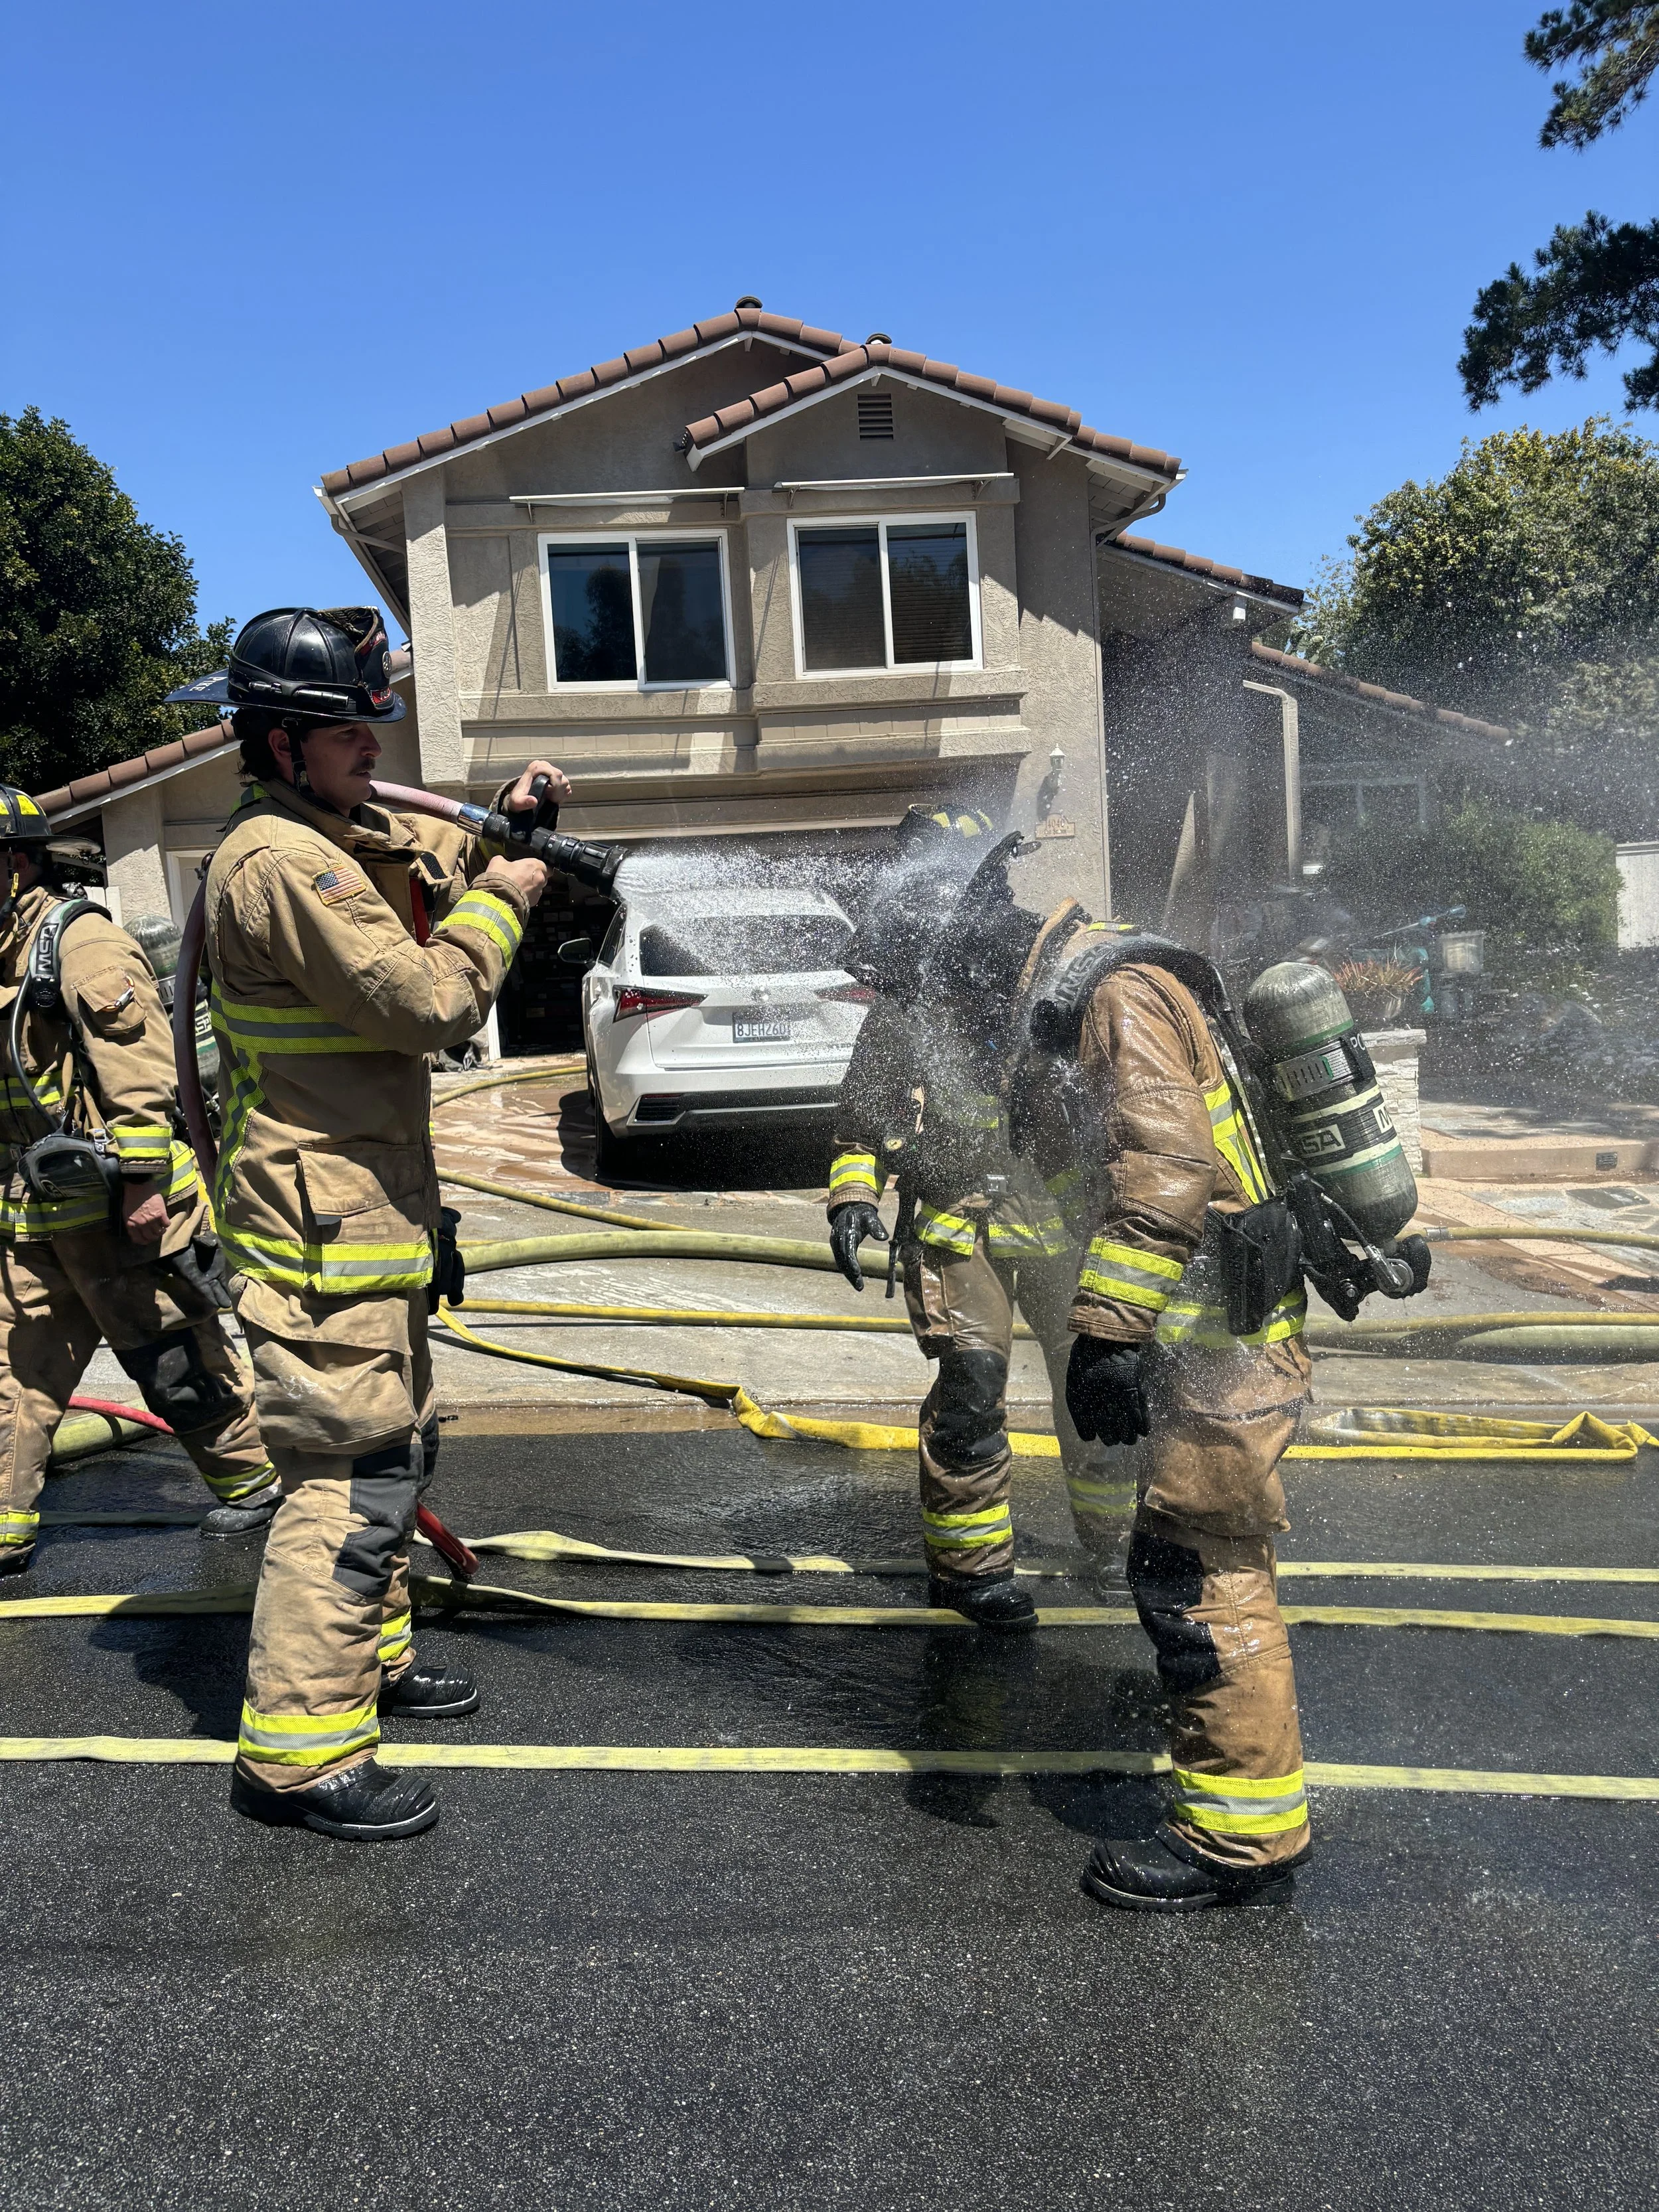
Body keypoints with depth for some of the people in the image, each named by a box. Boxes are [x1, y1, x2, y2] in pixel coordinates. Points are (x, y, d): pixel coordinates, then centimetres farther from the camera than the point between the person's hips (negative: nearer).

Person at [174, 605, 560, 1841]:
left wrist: (505, 832, 11)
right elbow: (431, 1000, -23)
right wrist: (503, 898, -9)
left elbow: (430, 899, 26)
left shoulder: (347, 844, 15)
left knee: (396, 1446, 21)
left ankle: (366, 1654, 36)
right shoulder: (282, 862, -18)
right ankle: (298, 1751, 1)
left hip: (370, 1211, 11)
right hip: (323, 1223, -11)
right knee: (355, 1474, -8)